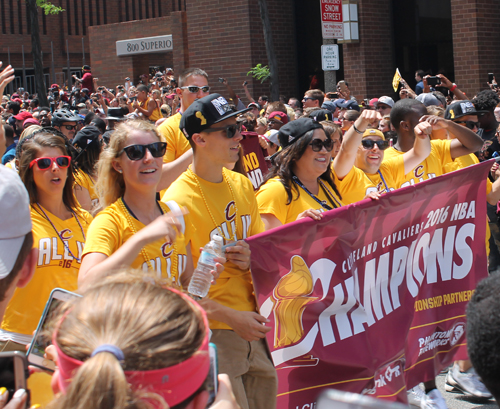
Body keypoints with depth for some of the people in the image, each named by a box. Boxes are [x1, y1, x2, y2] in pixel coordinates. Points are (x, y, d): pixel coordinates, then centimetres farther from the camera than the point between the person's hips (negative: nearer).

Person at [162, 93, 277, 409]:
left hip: (254, 325, 7)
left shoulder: (242, 185, 8)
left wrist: (254, 259, -3)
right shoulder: (178, 201, -14)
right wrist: (232, 317, -18)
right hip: (212, 333, -7)